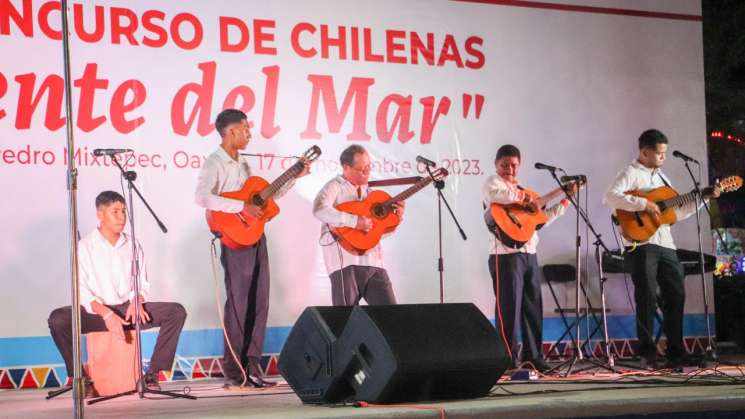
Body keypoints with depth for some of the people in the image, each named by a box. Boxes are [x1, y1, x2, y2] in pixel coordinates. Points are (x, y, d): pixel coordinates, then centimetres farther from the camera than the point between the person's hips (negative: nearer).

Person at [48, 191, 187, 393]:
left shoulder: (132, 245, 11)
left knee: (177, 312, -18)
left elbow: (142, 283, 14)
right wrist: (105, 313, -23)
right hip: (96, 312, -3)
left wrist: (136, 301, -10)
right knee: (57, 319, -32)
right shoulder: (84, 247, -2)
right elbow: (81, 289, -8)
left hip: (129, 310, 3)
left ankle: (153, 373, -14)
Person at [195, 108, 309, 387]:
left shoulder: (243, 164, 19)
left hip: (256, 237, 8)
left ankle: (251, 367, 12)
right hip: (235, 240, -8)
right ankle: (233, 372, 0)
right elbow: (202, 197, -26)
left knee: (259, 304, 6)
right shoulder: (215, 164, -9)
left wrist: (294, 177, 21)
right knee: (238, 305, -6)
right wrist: (242, 207, -27)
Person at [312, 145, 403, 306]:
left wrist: (396, 216, 7)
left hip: (373, 262, 6)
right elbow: (320, 210, -21)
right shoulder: (336, 187, 0)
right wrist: (355, 221, -23)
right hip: (346, 262, -6)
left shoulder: (368, 191, 21)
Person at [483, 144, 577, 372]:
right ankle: (508, 360, -6)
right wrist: (528, 199, -13)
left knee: (533, 308, 9)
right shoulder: (492, 183, 0)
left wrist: (565, 198, 23)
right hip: (506, 253, -8)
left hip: (529, 253, 8)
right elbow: (504, 196, -25)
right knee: (509, 307, -9)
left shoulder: (520, 188, 23)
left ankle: (533, 357, 16)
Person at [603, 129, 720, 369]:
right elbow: (610, 198, -20)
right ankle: (647, 354, -1)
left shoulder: (661, 177, 23)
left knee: (676, 295, 4)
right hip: (641, 244, -8)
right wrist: (643, 204, -23)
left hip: (665, 245, 8)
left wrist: (703, 197, 18)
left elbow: (678, 213, 25)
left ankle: (676, 353, 10)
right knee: (647, 297, -8)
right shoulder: (631, 174, -2)